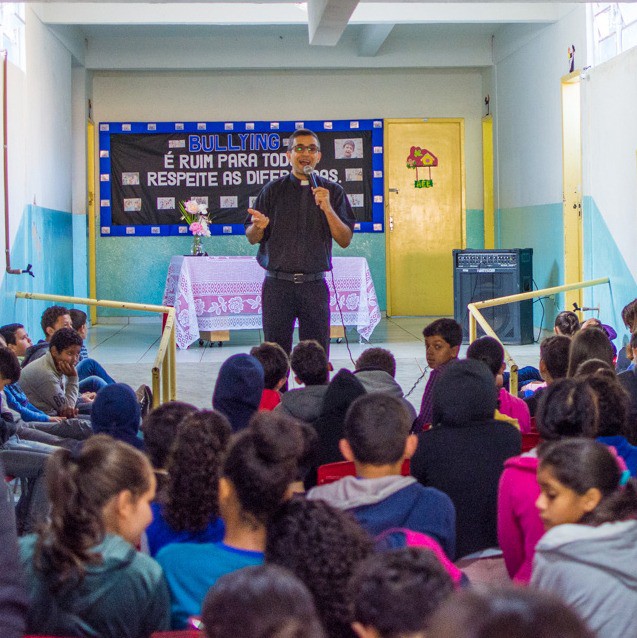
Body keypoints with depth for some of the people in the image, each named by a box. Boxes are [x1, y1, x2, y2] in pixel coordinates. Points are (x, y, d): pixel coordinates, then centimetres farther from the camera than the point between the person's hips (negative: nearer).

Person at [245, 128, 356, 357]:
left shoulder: (333, 191, 8)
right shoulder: (273, 190, 7)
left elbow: (345, 241, 2)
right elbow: (252, 238, 7)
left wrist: (327, 208, -12)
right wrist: (259, 226, -16)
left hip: (314, 285, 0)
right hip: (277, 284, 0)